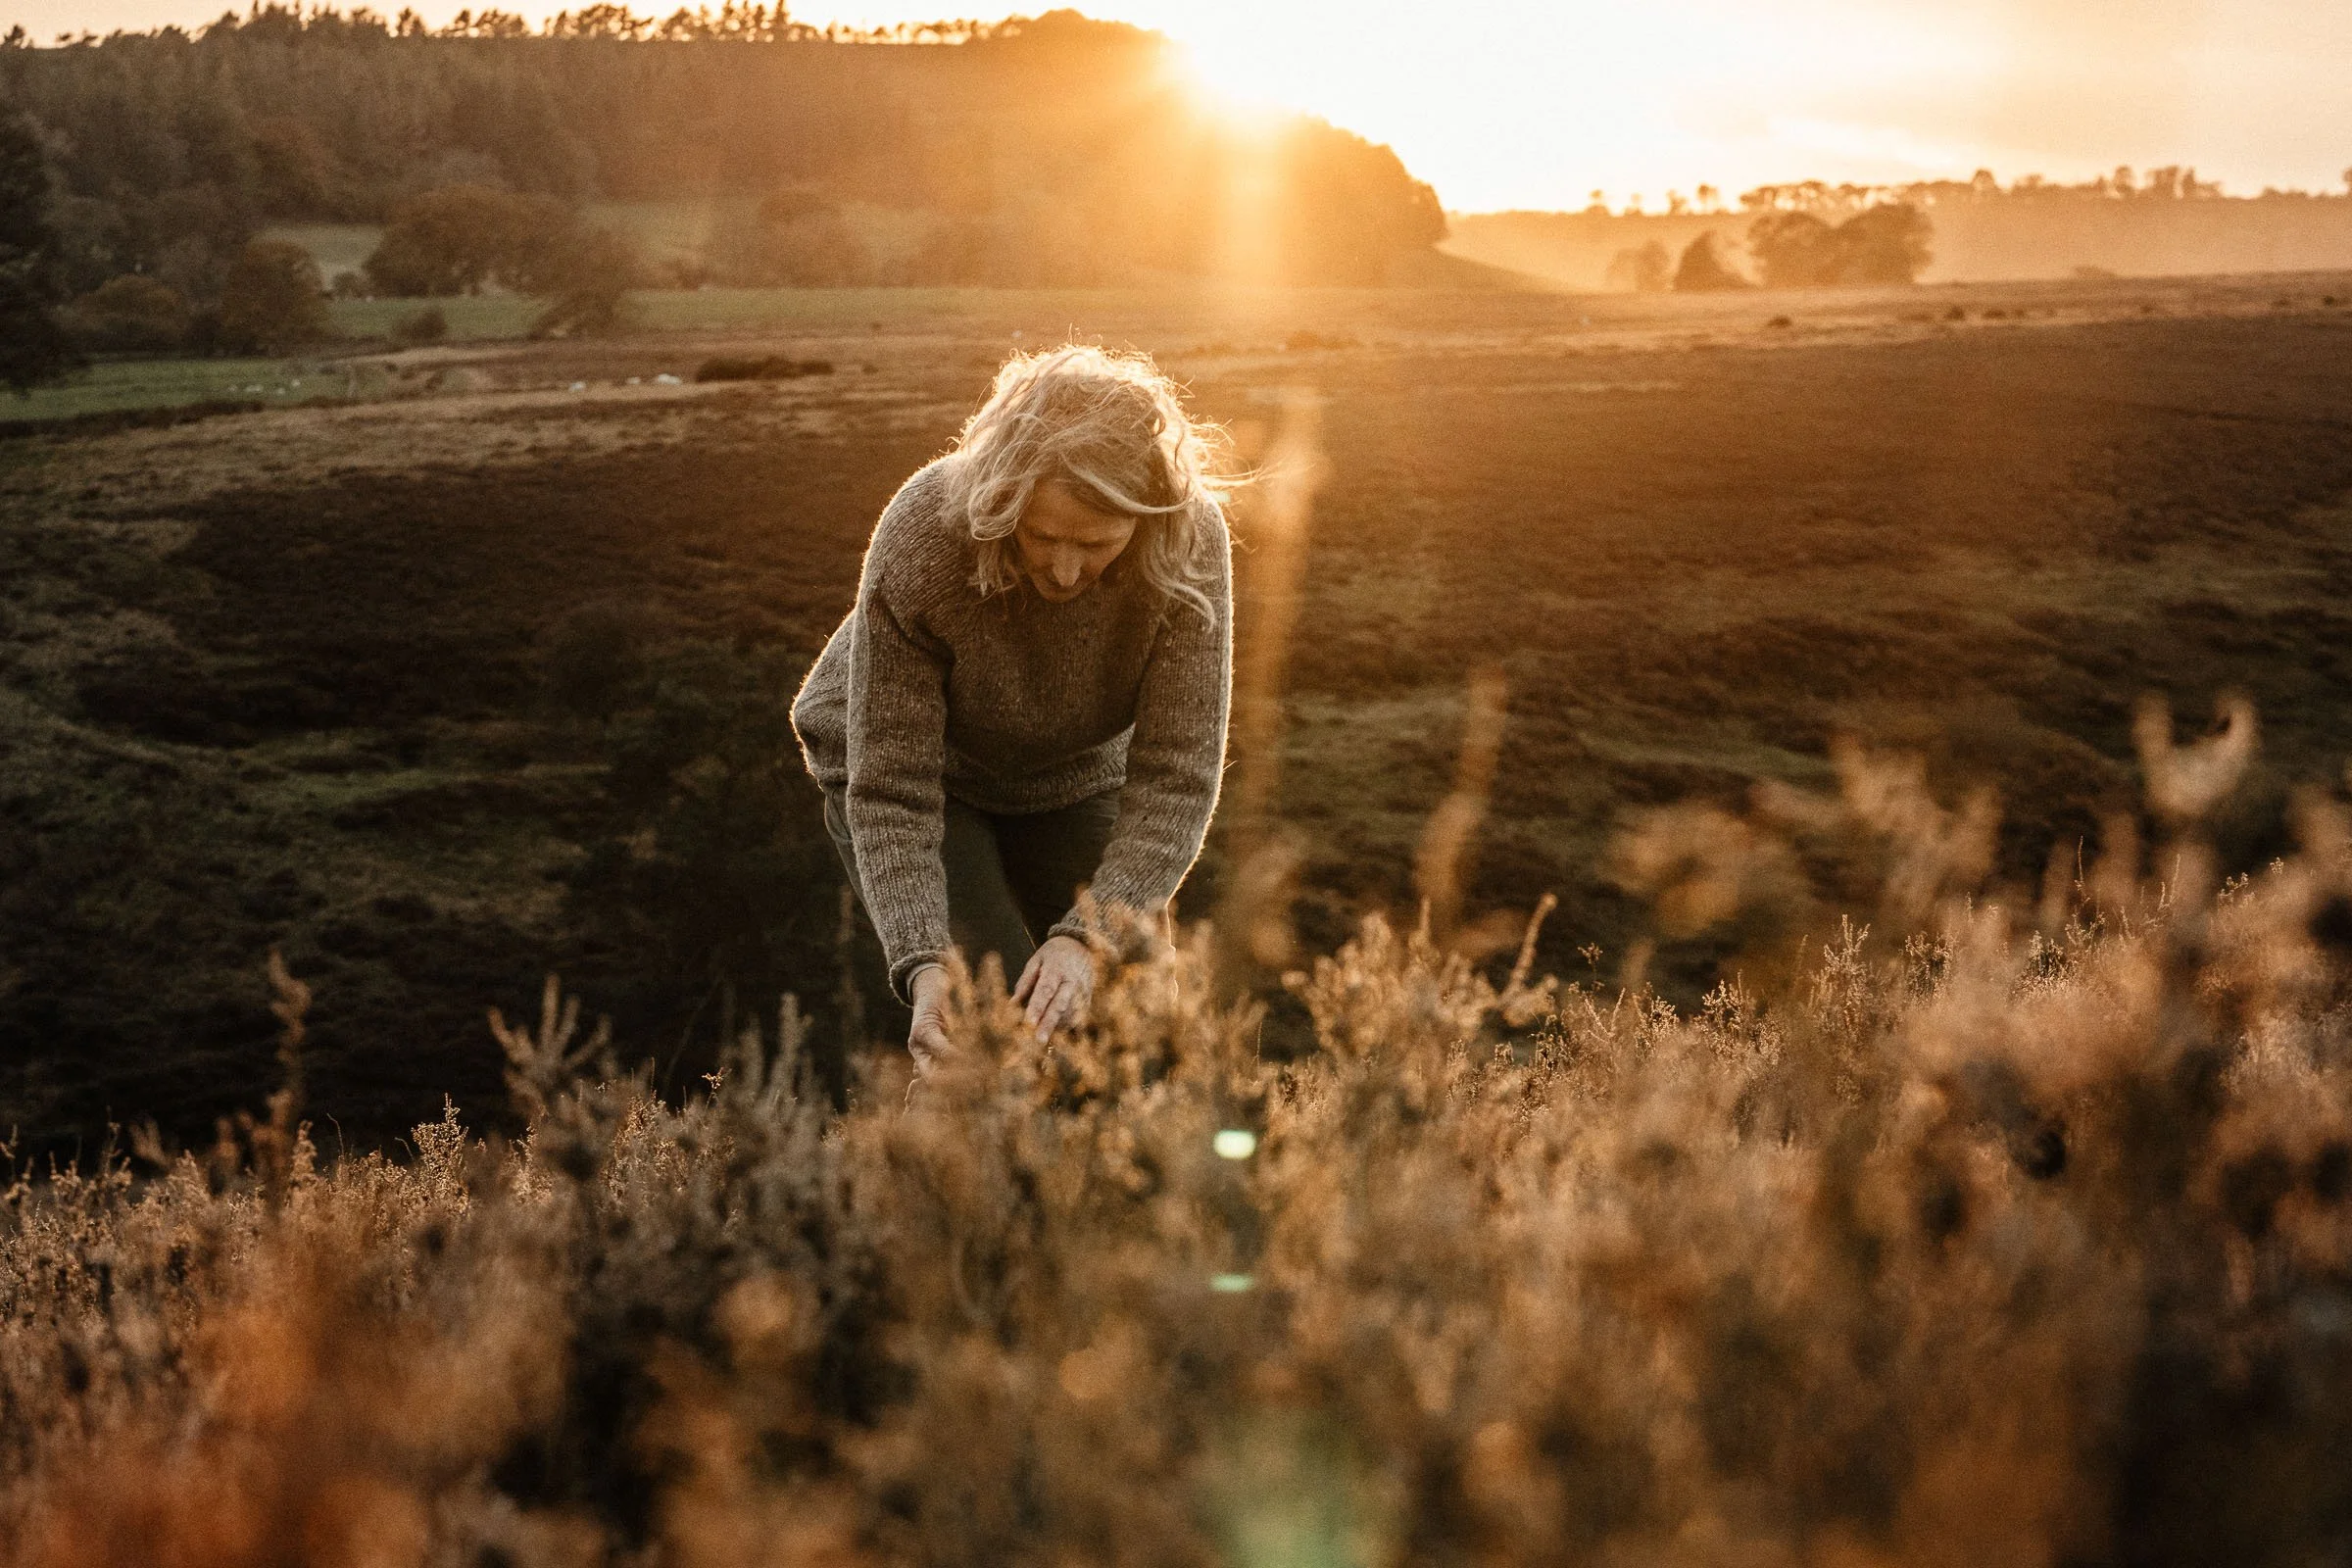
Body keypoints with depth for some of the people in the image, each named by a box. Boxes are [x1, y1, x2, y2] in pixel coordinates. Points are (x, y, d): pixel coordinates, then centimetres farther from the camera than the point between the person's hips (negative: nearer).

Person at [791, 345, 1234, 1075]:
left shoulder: (1191, 544, -31)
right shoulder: (920, 540, -37)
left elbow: (1177, 779, -30)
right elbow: (890, 794, -32)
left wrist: (1088, 935, -43)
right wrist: (923, 967, -46)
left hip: (1073, 779, 3)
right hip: (903, 763, -2)